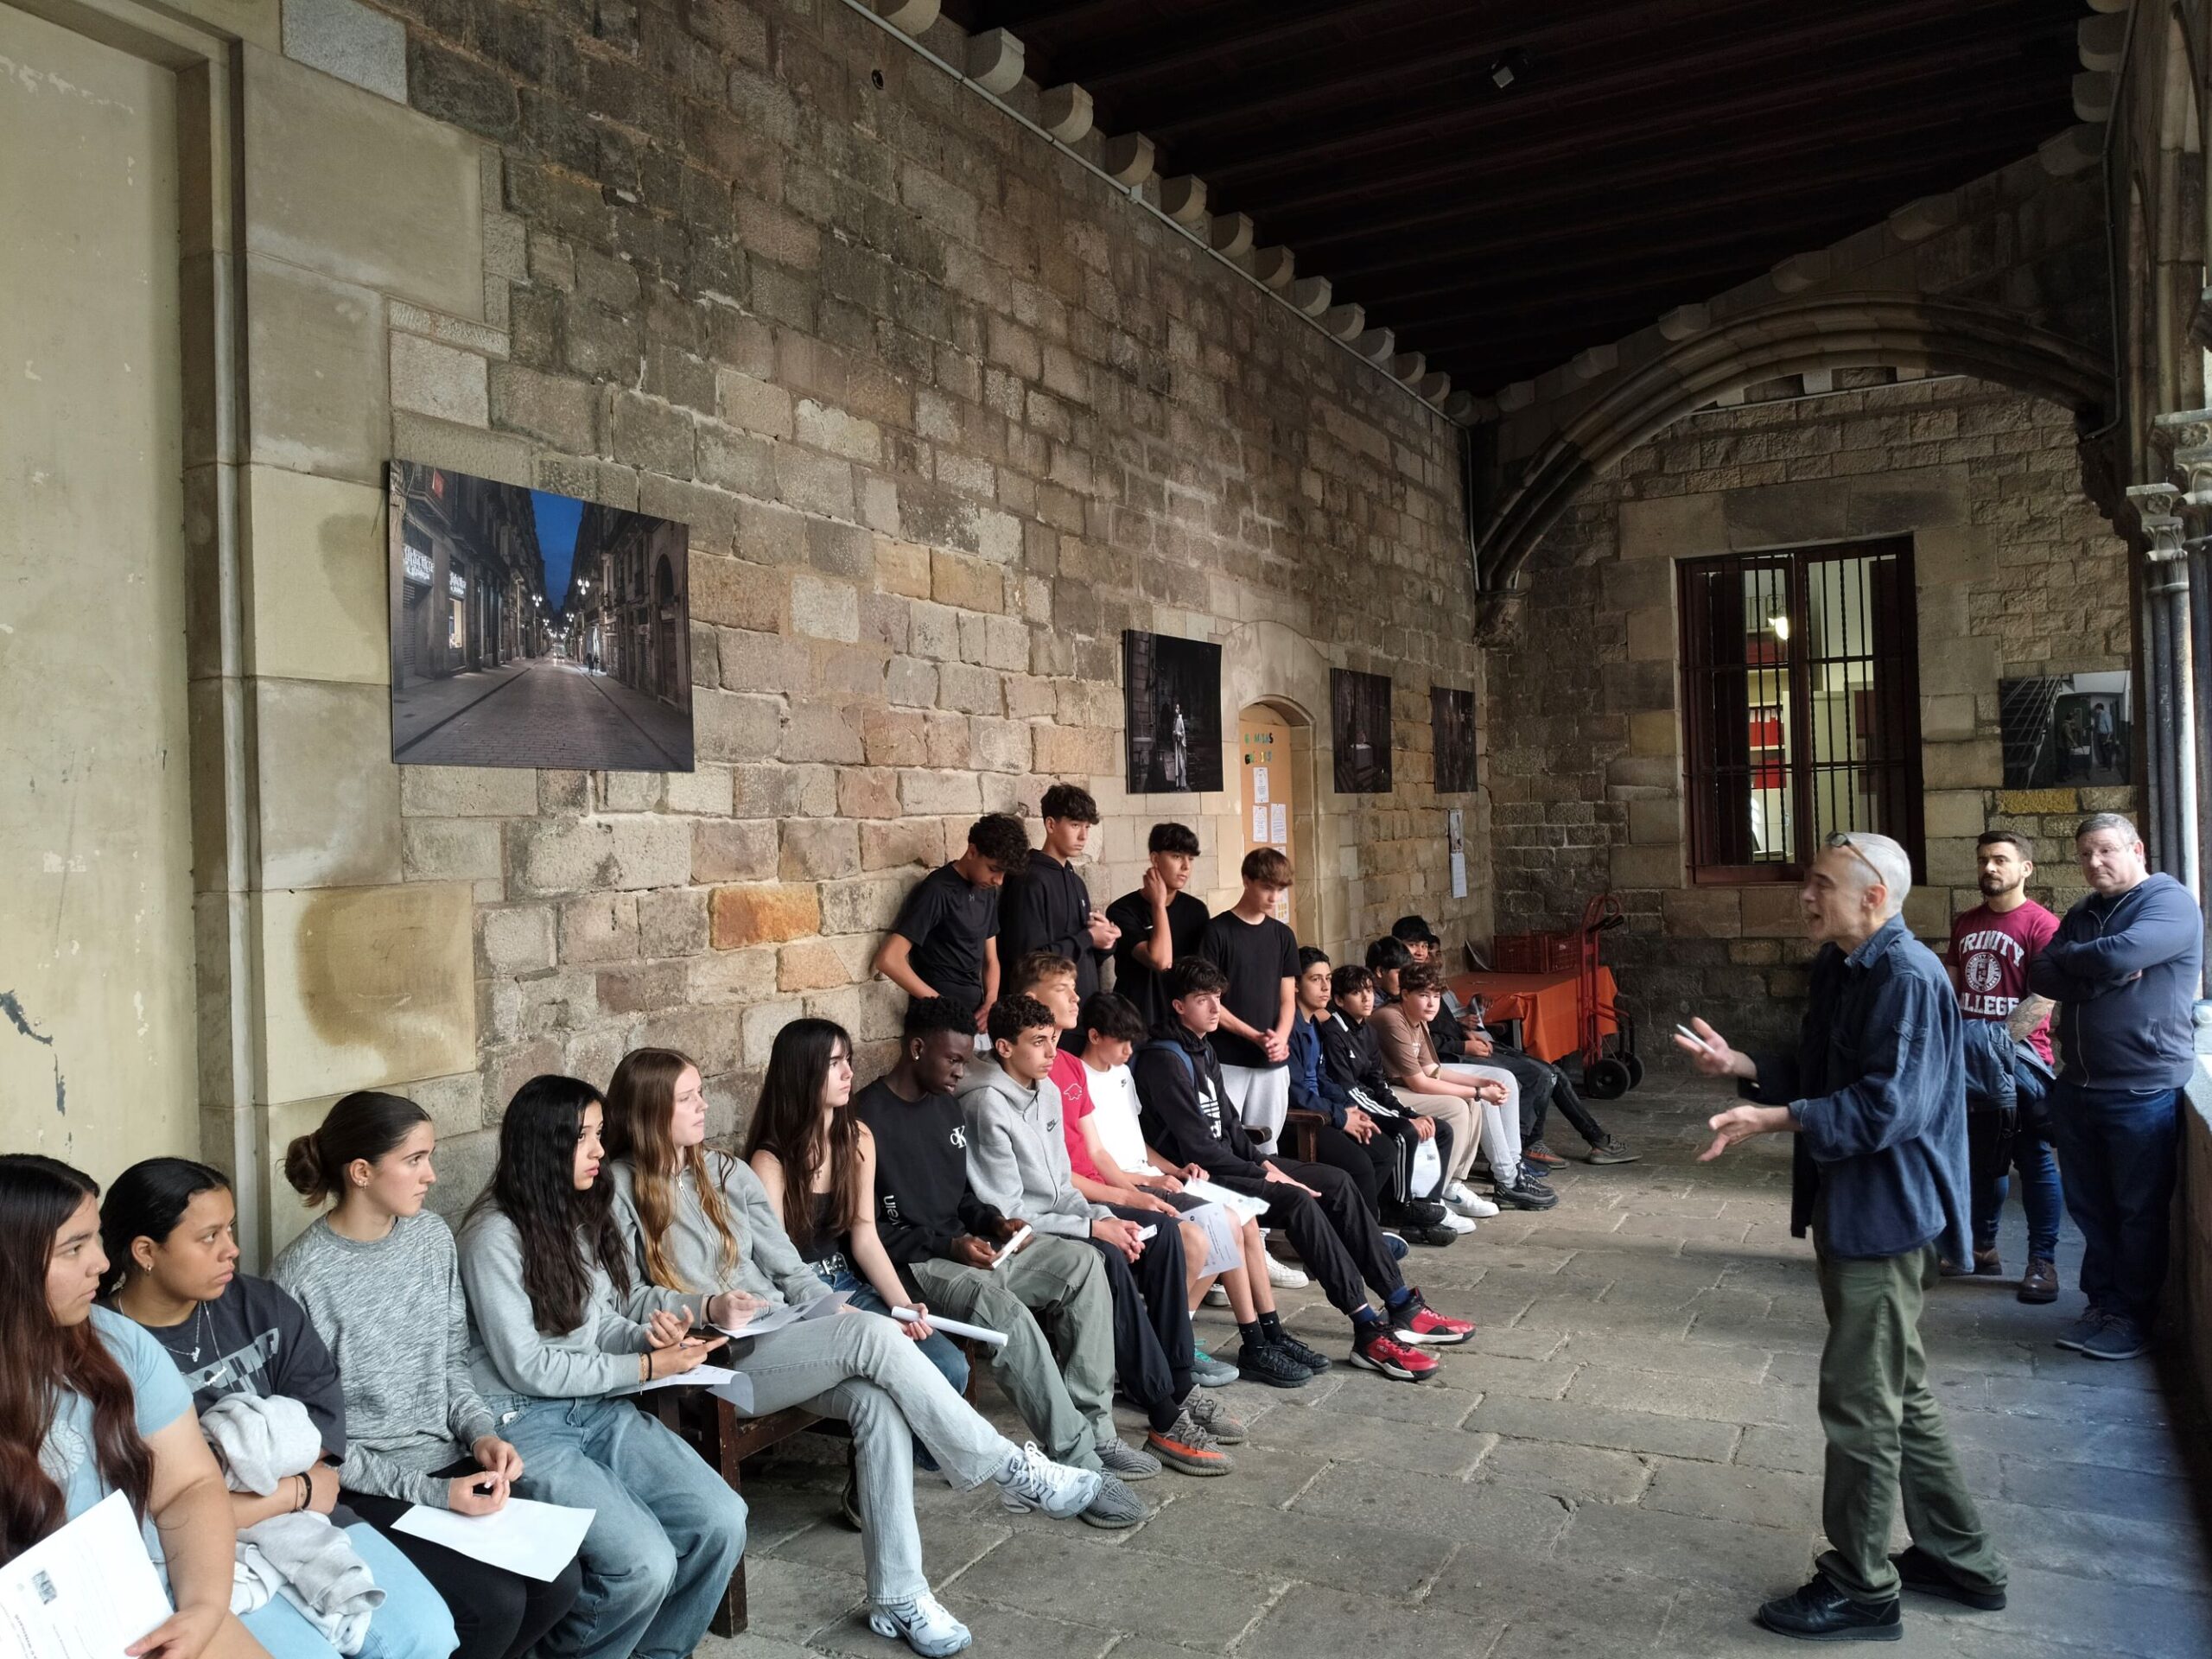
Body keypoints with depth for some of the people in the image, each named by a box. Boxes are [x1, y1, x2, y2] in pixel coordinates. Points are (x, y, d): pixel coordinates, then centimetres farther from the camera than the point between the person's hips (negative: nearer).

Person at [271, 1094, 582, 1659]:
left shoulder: (432, 1236, 2)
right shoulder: (301, 1277, -17)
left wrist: (481, 1433, -7)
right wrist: (431, 1492, -19)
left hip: (448, 1461, 6)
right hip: (363, 1488, -6)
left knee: (560, 1579, -9)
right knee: (496, 1601, -20)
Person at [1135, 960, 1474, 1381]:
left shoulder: (1203, 1050, 14)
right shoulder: (1163, 1060, -17)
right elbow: (1197, 1146, -21)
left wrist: (1265, 1162, 1)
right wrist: (1265, 1176, -16)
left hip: (1229, 1161, 10)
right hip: (1199, 1173, -10)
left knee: (1336, 1182, -1)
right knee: (1298, 1201, -28)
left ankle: (1400, 1305, 0)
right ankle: (1369, 1330, -26)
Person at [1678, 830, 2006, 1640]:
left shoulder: (1907, 977, -20)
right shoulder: (1839, 969, 9)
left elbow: (1888, 1107, -26)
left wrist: (1776, 1118, -31)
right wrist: (1740, 1065, 1)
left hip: (1885, 1215, -10)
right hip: (1849, 1207, 10)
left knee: (1859, 1403, 0)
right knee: (1899, 1394, 20)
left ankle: (1860, 1587, 15)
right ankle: (1960, 1557, 35)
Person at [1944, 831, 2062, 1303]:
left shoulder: (2041, 925, -10)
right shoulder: (1965, 923, 11)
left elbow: (2041, 1001, -16)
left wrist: (1997, 1041, -21)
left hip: (2020, 1061, -6)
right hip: (1970, 1064, 6)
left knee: (2035, 1162, 2)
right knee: (1979, 1159, 15)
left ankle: (2043, 1260, 10)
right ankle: (1982, 1247, 26)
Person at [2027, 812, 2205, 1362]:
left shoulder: (2171, 903, -8)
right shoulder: (2083, 914, 14)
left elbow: (2119, 955, -26)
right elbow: (2041, 978, 1)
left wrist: (2064, 957, -7)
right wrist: (2105, 977, -15)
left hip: (2143, 1092, -7)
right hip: (2078, 1086, 7)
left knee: (2139, 1213, 5)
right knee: (2089, 1207, 13)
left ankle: (2131, 1316, 17)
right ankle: (2102, 1303, 25)